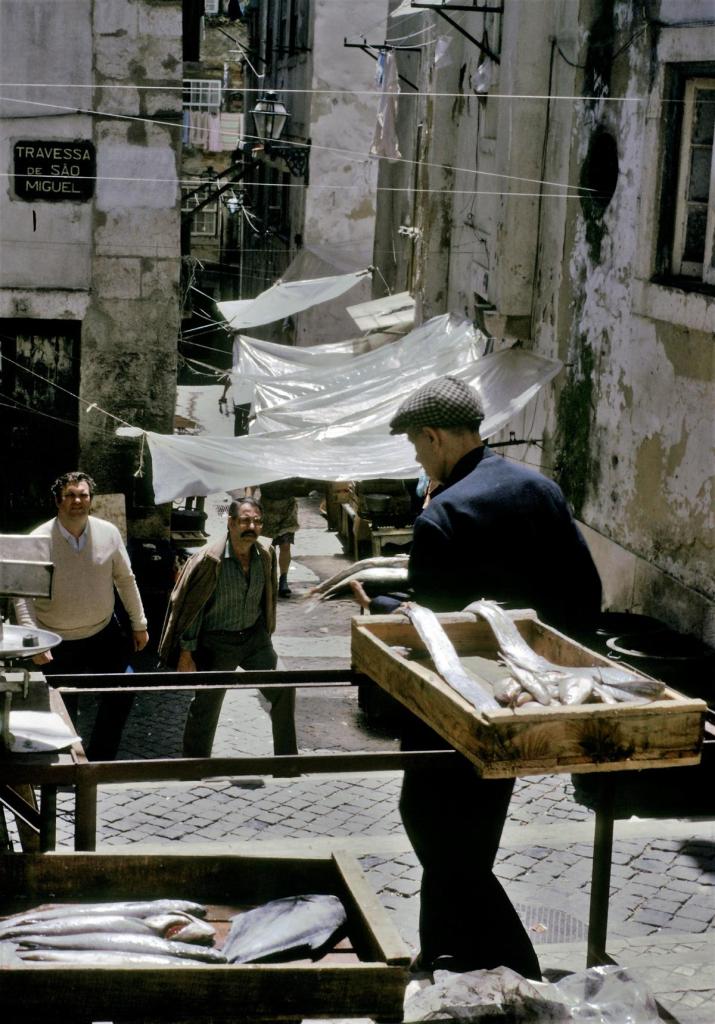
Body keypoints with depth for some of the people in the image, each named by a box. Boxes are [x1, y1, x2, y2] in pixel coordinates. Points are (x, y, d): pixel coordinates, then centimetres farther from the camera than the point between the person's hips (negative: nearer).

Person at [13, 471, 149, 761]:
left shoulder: (108, 533, -6)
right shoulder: (40, 540, -15)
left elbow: (126, 580, 5)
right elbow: (22, 595, -16)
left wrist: (139, 624, 8)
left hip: (104, 633, 3)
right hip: (58, 644, -3)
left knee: (122, 694, 5)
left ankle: (98, 758, 23)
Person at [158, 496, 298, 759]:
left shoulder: (266, 555, -4)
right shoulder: (210, 559, -20)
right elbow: (192, 607, -13)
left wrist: (265, 635, 18)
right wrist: (185, 654, -12)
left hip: (254, 638, 5)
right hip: (217, 643, -5)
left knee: (283, 690, -3)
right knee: (206, 708, 6)